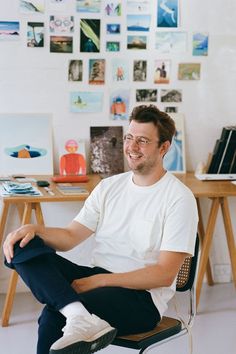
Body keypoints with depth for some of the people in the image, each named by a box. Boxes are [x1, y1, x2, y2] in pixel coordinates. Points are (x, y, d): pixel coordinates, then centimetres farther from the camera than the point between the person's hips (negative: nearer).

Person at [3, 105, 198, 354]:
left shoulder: (179, 198, -6)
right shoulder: (109, 187, 13)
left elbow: (165, 274, -12)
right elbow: (70, 237, 9)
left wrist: (99, 280, -19)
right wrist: (34, 229, -13)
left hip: (143, 297, -7)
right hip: (96, 279, 7)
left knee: (54, 316, -35)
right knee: (21, 247, -20)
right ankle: (81, 318, -37)